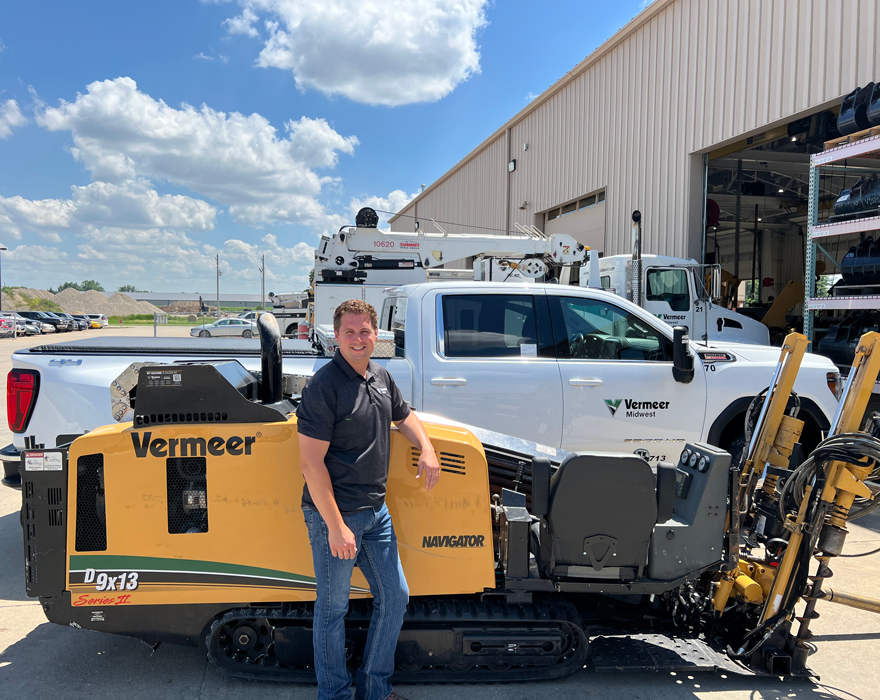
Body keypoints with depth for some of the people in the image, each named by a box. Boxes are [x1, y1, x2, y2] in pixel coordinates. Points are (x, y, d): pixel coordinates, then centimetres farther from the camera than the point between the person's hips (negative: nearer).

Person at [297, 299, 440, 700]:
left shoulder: (382, 378, 7)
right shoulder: (324, 385, -18)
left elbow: (403, 415, 26)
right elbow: (311, 463, -20)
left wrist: (427, 450, 8)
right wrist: (336, 525, -22)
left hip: (376, 511, 8)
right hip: (334, 514, -8)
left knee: (395, 597, 15)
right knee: (333, 608, 8)